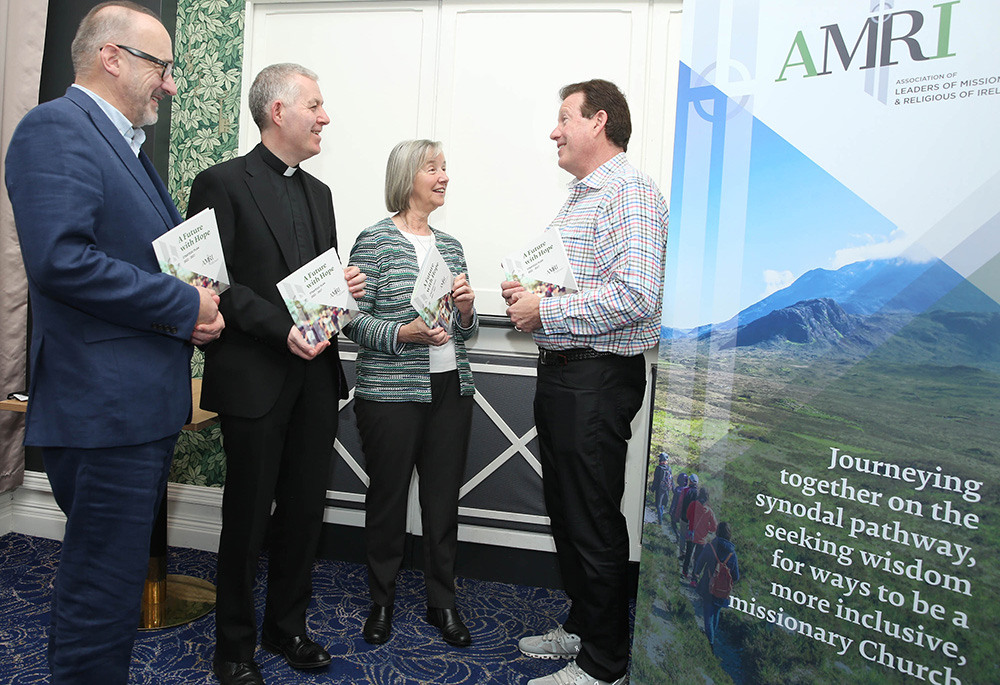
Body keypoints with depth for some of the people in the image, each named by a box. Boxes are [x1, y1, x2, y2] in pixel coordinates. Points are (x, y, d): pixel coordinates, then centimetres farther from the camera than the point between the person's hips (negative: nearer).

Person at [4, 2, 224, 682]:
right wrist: (183, 304, -17)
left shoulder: (126, 144, 20)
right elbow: (59, 259, -24)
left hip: (148, 404, 10)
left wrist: (199, 304, 2)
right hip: (105, 408, -10)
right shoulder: (56, 127, -11)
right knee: (104, 592, 1)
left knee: (117, 579, 22)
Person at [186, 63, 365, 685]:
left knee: (305, 510, 13)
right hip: (255, 378, -6)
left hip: (315, 376, 7)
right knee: (248, 516, 7)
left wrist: (344, 285, 0)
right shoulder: (224, 183, -5)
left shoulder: (318, 192, 17)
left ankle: (287, 627, 32)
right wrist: (281, 329, -21)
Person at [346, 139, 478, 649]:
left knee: (444, 495, 10)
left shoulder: (451, 246, 13)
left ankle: (442, 601, 27)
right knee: (388, 494, 7)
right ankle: (381, 600, 28)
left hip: (452, 388, 5)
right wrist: (405, 333, -22)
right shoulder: (374, 241, -3)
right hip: (391, 392, -5)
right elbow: (356, 321, -8)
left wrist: (466, 310, -4)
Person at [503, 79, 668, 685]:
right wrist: (526, 294, 7)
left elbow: (633, 296, -24)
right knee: (565, 509, 18)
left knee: (594, 521, 0)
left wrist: (545, 313, -16)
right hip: (560, 372, 10)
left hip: (598, 379, -10)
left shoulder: (631, 192, -12)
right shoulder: (580, 198, 20)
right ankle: (581, 627, 35)